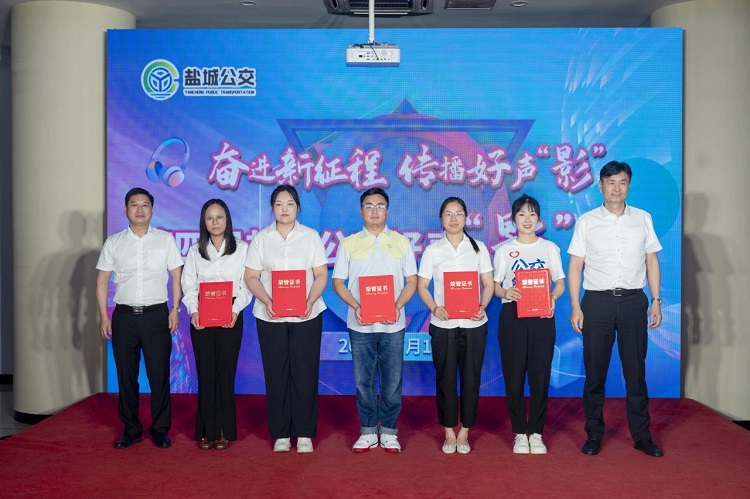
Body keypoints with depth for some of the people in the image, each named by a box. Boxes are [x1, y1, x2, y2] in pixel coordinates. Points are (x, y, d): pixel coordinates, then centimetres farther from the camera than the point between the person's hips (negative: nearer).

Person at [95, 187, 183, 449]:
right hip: (124, 316, 2)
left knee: (159, 374, 1)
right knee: (126, 375, 8)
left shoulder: (165, 239, 4)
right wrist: (103, 316, 2)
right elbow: (102, 281, 8)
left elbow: (177, 276, 4)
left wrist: (175, 309, -5)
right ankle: (131, 429, 19)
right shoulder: (113, 242, 7)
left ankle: (160, 429, 12)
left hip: (157, 315, -2)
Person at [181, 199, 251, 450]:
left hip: (230, 317, -1)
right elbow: (189, 286, 5)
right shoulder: (195, 251, 10)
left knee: (226, 372, -1)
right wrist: (193, 311, -11)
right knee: (205, 372, 1)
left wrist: (236, 310, -14)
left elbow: (246, 285, 0)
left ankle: (224, 431, 7)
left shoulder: (241, 249, 5)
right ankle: (206, 431, 9)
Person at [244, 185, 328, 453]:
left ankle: (304, 433, 11)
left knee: (305, 373, 0)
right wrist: (267, 301, -14)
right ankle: (280, 434, 14)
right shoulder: (261, 238, 6)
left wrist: (310, 301, -15)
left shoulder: (311, 236, 5)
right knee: (276, 374, 3)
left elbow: (321, 275, 2)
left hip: (306, 316, -1)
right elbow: (251, 277, 3)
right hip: (270, 317, 1)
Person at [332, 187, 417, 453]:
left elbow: (411, 281, 6)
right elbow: (338, 282, 5)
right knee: (363, 380, 6)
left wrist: (398, 305, -11)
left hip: (393, 324, 0)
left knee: (392, 380, 4)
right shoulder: (349, 244, 6)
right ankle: (368, 431, 17)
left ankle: (388, 431, 16)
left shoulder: (401, 242, 7)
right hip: (360, 324, 0)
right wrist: (356, 306, -11)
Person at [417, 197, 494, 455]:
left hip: (473, 324, 0)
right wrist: (434, 308, -15)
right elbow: (422, 286, 3)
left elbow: (489, 284, 5)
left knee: (471, 378, 4)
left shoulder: (478, 248, 5)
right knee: (445, 378, 4)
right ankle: (449, 432, 18)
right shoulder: (432, 250, 4)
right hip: (443, 324, 0)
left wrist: (482, 307, -13)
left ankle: (464, 433, 17)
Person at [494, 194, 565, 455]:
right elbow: (495, 286, 4)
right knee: (514, 377, 1)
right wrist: (506, 292, -19)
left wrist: (553, 297, -15)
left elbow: (560, 282, 7)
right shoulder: (504, 250, 6)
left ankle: (536, 433, 14)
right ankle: (519, 433, 14)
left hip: (542, 316, 1)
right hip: (512, 316, 0)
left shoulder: (550, 248, 9)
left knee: (540, 376, 1)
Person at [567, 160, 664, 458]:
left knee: (636, 371, 7)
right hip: (597, 301, -1)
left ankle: (642, 435, 18)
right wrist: (575, 307, -5)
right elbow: (575, 266, 1)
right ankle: (594, 434, 17)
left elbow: (652, 261, 9)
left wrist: (656, 301, 3)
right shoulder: (586, 221, 2)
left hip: (634, 300, 1)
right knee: (595, 372, 6)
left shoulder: (643, 219, 7)